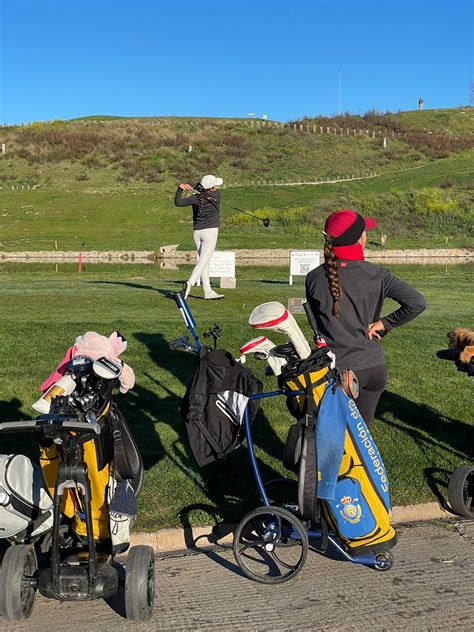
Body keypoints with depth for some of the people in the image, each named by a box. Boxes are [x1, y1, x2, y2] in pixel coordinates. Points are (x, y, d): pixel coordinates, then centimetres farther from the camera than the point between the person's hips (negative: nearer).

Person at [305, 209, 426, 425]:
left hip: (336, 369, -1)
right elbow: (417, 303, -13)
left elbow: (318, 322, 5)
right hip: (374, 368, 1)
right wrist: (383, 324, -4)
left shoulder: (314, 278, -7)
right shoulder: (377, 275, -8)